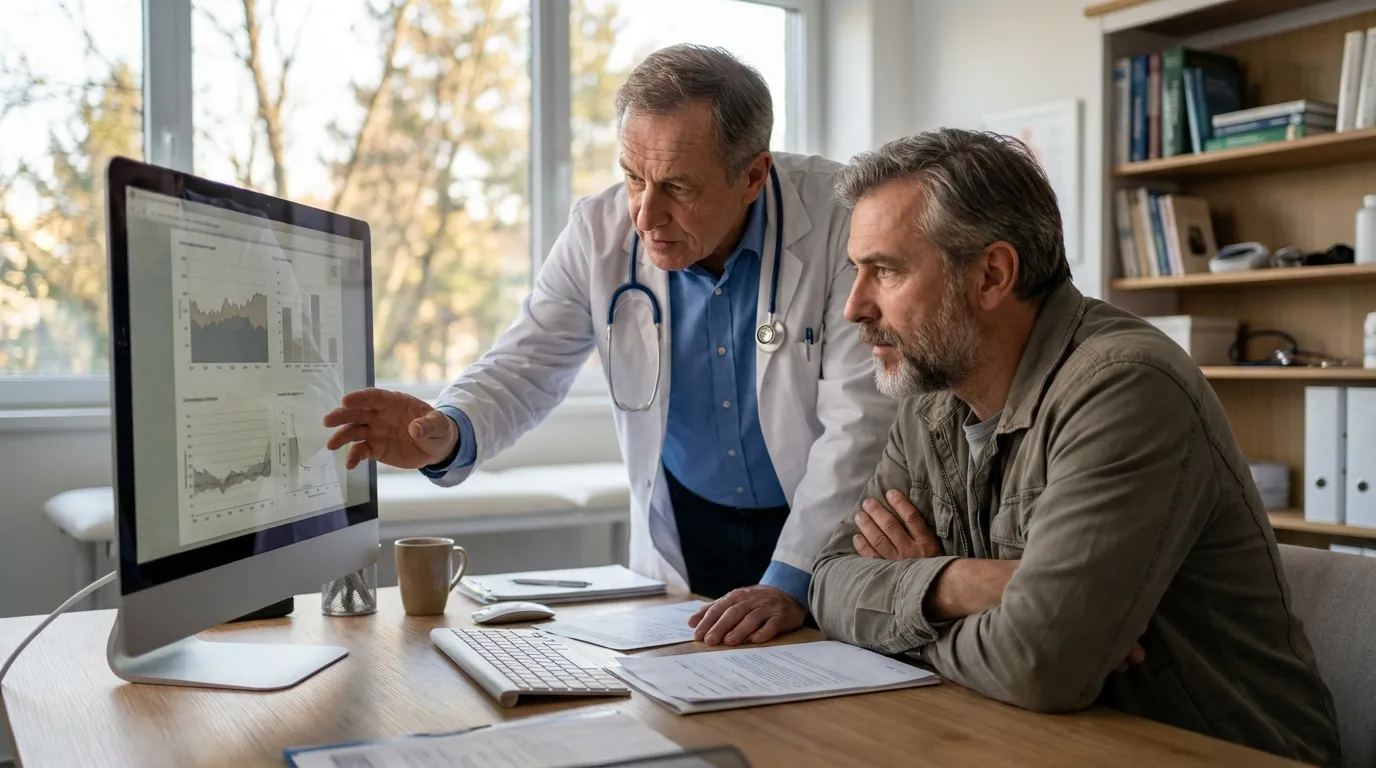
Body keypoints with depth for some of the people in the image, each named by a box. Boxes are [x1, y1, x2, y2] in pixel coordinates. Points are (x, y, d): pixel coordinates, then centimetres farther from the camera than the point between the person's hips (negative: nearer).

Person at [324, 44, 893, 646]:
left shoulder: (842, 219, -17)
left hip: (826, 541, -2)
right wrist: (449, 435, -24)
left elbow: (859, 420, -20)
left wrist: (792, 582, -28)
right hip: (680, 545, 3)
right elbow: (525, 367, -2)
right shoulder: (599, 232, -7)